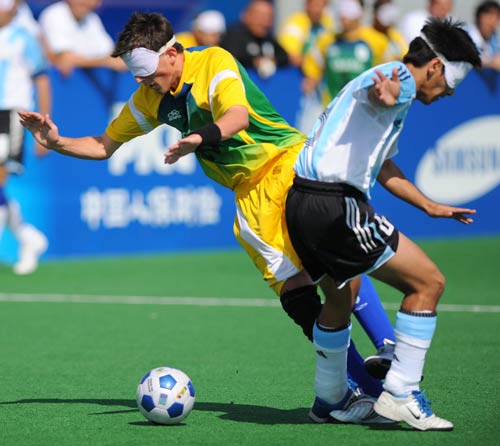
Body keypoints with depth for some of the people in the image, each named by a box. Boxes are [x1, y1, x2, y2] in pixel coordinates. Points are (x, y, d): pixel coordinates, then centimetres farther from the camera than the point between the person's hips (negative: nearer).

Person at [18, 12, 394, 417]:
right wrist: (56, 143, 1)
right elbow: (105, 145, 18)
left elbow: (238, 115, -32)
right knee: (291, 285, -11)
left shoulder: (215, 62, -13)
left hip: (288, 160, -6)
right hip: (250, 191, 6)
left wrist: (200, 138, -51)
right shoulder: (151, 99, 7)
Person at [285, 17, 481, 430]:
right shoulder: (400, 79, -6)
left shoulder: (391, 82, 28)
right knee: (428, 282, -5)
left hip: (300, 204, 11)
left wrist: (429, 206, 43)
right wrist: (385, 95, -57)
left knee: (342, 294, 30)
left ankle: (331, 398, 42)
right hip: (336, 205, -11)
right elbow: (379, 93, -34)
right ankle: (400, 395, -5)